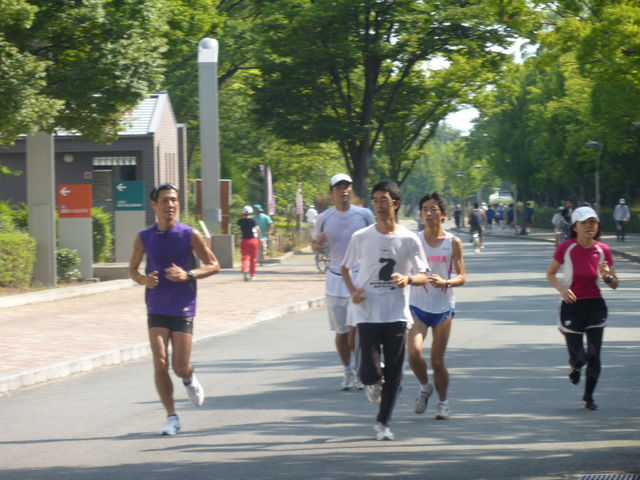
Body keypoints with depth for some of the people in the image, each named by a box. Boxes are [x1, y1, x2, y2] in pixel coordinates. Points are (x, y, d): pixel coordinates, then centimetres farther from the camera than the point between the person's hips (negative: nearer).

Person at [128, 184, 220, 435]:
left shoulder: (190, 235, -3)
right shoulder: (144, 238, 3)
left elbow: (214, 265, 1)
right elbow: (132, 269, 15)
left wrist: (188, 275, -16)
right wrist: (144, 279, -9)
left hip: (183, 310, -1)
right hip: (156, 310, 1)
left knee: (180, 367, -3)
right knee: (160, 364, -10)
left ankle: (190, 379, 35)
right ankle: (171, 417, 1)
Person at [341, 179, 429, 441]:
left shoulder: (409, 240, -1)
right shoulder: (361, 237, 0)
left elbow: (423, 277, 2)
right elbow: (346, 268, 13)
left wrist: (408, 279, -21)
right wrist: (353, 291, -6)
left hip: (397, 315, 1)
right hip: (367, 314, 0)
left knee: (393, 374, 3)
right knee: (370, 372, -12)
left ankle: (383, 422, 17)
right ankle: (374, 382, 25)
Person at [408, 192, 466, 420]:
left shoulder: (453, 243, -2)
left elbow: (461, 277, -3)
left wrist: (445, 282, -22)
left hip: (443, 307, -1)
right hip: (417, 306, 1)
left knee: (437, 361, 2)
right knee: (414, 352, -18)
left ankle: (443, 402, 23)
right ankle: (424, 386, 11)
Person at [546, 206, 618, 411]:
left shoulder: (603, 250, -3)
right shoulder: (566, 248, -10)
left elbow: (615, 284, 5)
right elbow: (550, 274, 1)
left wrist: (607, 276, -18)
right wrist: (562, 288, -18)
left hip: (595, 305, 2)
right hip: (571, 306, -2)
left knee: (594, 355, -4)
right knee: (578, 357, -1)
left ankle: (588, 397, 15)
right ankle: (574, 367, 37)